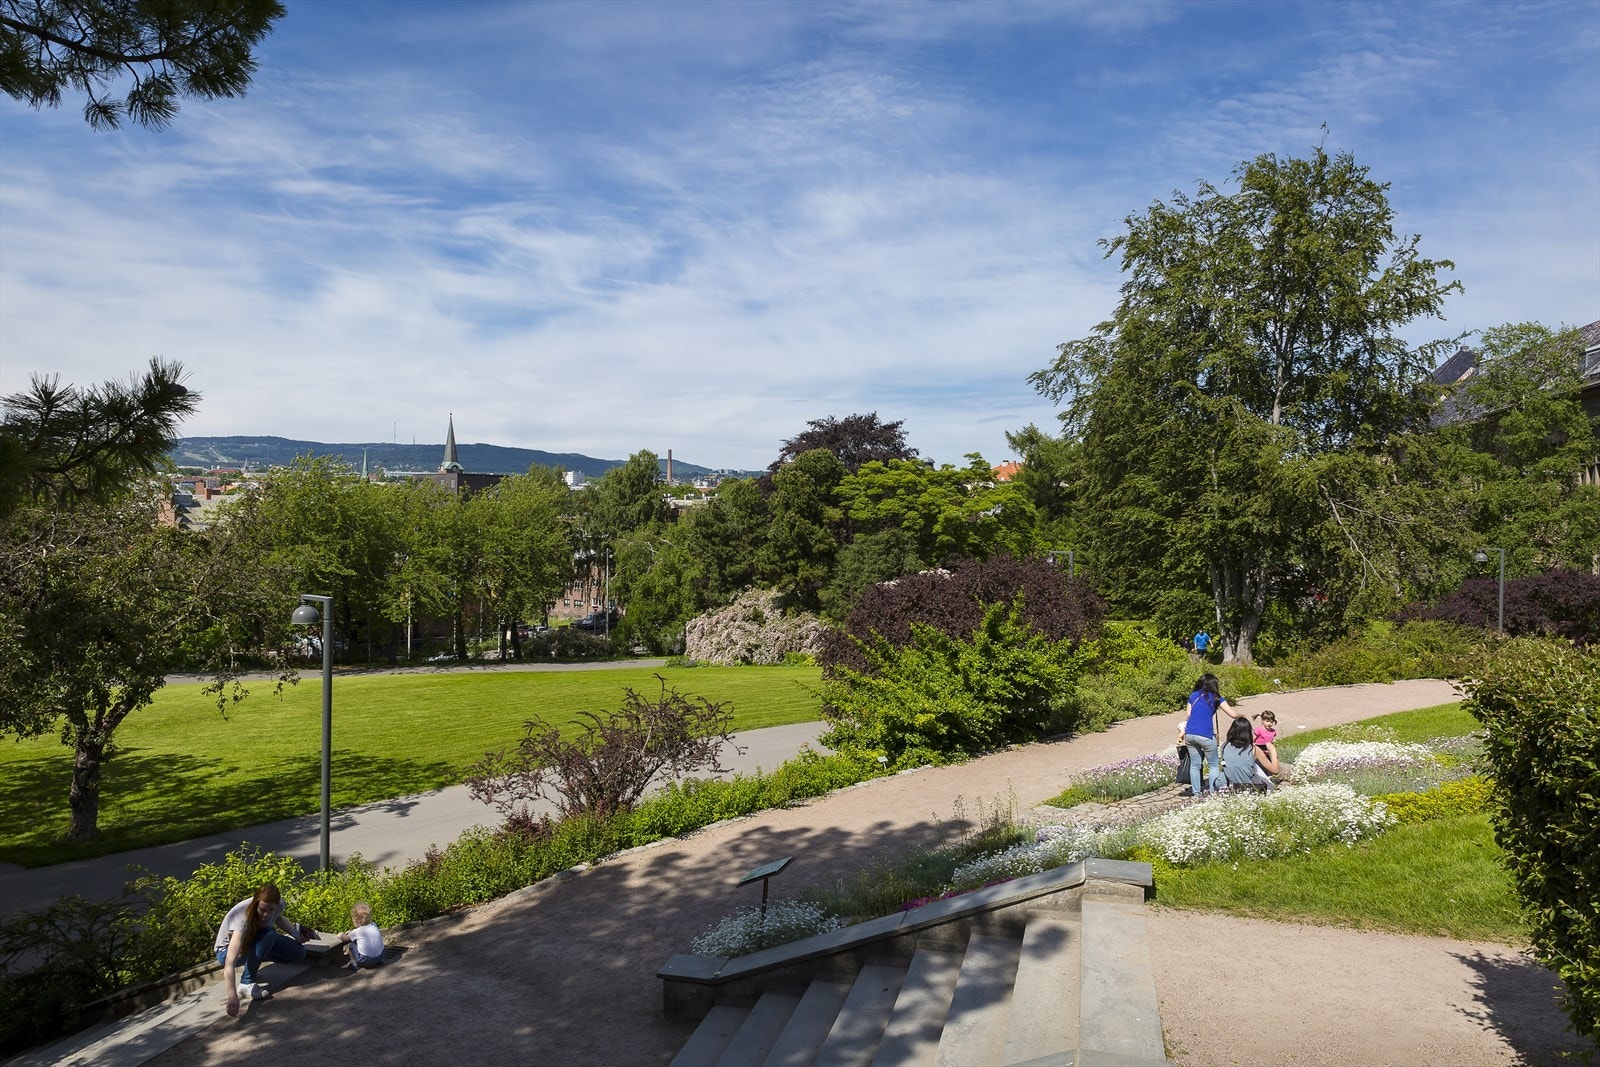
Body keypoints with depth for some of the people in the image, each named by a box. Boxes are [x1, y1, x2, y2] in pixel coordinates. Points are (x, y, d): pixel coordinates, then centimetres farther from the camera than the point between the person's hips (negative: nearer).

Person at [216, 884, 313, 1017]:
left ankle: (251, 966, 5)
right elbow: (230, 962, -45)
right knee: (268, 934, -35)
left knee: (299, 952, -9)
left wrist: (296, 933, -9)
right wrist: (233, 997, -54)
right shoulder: (242, 917, -38)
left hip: (258, 943, 6)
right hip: (227, 950, -6)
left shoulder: (278, 904, -22)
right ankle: (246, 984, -27)